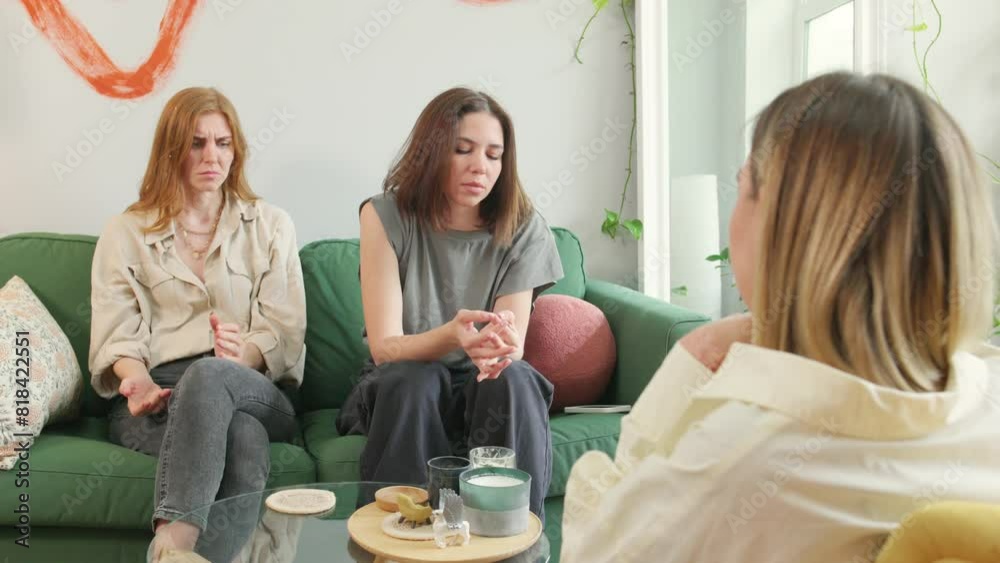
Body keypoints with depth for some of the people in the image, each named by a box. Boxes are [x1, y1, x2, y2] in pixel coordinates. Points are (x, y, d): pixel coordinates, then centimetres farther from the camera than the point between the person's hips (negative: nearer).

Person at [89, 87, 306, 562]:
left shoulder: (271, 227, 17)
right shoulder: (125, 234, 17)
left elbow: (286, 334, 6)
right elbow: (116, 339, 6)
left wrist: (244, 355, -17)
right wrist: (137, 378, -17)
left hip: (257, 393, 1)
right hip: (158, 399, 0)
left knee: (208, 374, -38)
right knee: (242, 436, -37)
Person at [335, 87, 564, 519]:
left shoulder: (523, 229, -7)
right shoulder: (386, 216, -11)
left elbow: (514, 346, -12)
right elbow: (384, 348, -18)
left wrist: (504, 344, -39)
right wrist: (452, 336, -40)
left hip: (485, 390, 1)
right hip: (402, 390, -1)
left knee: (512, 379, -32)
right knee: (415, 381, -34)